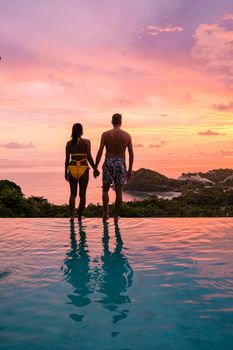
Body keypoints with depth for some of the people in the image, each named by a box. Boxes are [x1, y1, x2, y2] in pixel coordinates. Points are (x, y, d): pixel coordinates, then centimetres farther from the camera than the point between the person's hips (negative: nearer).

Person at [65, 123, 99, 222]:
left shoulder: (69, 143, 3)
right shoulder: (86, 142, -5)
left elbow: (67, 159, 2)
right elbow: (89, 157, -13)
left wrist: (66, 172, 11)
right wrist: (95, 169, -5)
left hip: (72, 169, 2)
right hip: (83, 170, -2)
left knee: (73, 194, 12)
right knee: (82, 194, 10)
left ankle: (72, 215, -7)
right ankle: (80, 217, 12)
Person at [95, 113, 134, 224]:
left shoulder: (105, 134, -1)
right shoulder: (127, 135, 3)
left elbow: (100, 152, -6)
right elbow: (131, 154, 2)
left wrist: (95, 167, -1)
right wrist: (130, 169, 9)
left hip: (108, 163, -1)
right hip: (121, 163, 1)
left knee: (105, 190, 12)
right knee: (118, 191, 6)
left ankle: (105, 212, -1)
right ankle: (116, 216, 9)